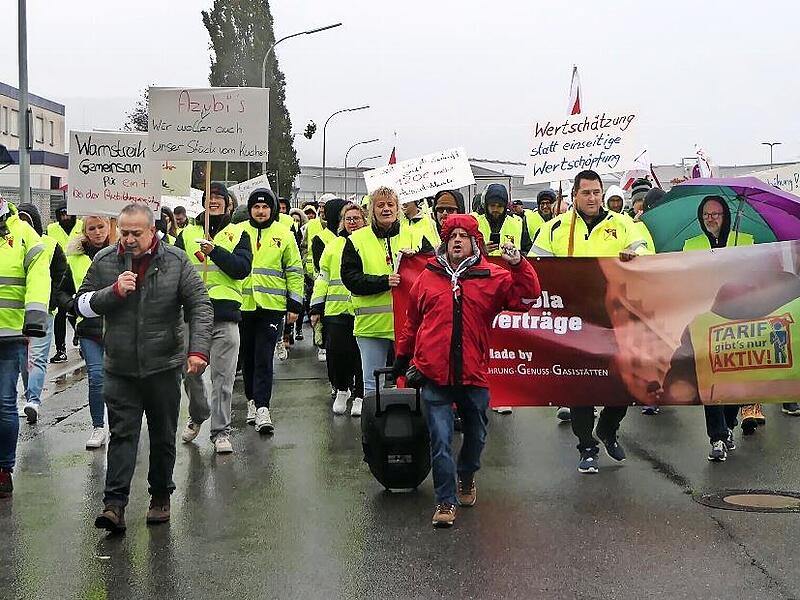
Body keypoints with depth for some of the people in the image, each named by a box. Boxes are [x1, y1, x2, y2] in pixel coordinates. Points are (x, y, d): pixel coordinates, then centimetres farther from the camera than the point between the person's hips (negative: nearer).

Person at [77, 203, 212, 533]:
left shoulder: (176, 261, -4)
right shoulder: (104, 261, 1)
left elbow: (200, 306, -4)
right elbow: (82, 304, 3)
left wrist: (198, 349, -16)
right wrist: (114, 291, -15)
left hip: (164, 366, 0)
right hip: (120, 368, 0)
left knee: (164, 437, 11)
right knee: (122, 434, -5)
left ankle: (161, 496, 27)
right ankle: (114, 504, -6)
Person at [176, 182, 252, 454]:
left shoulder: (238, 234, 9)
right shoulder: (187, 234, 13)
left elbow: (243, 268, -6)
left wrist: (215, 251, -17)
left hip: (225, 313, -2)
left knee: (223, 377, -2)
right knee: (191, 372, 7)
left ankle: (221, 431, 8)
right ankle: (197, 416, 33)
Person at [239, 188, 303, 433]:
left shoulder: (284, 234, 4)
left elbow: (294, 271, 7)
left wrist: (295, 304, 2)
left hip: (271, 305, -2)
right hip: (242, 305, 2)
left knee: (264, 358, -8)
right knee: (248, 357, 11)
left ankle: (262, 407, -11)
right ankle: (252, 400, 26)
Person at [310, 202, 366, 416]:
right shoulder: (333, 246, 13)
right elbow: (323, 278, 14)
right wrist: (316, 308, 8)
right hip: (336, 309, 2)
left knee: (360, 354, 1)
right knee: (335, 351, 0)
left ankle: (359, 396, 15)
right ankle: (341, 390, 21)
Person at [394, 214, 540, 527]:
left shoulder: (493, 277, 3)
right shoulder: (428, 278, 6)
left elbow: (526, 295, -8)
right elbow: (412, 322, 16)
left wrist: (518, 265, -20)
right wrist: (403, 355, 21)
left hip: (474, 374, 1)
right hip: (434, 374, -1)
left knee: (476, 435, 17)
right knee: (441, 439, -3)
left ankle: (466, 478, 44)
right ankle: (445, 501, 8)